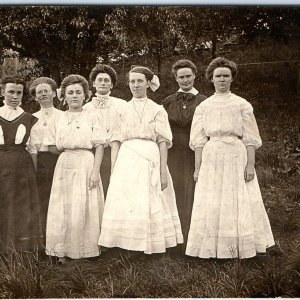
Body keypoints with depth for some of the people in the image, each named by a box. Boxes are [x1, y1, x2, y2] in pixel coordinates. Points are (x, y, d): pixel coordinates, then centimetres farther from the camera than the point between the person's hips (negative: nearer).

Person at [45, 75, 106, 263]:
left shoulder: (92, 118, 1)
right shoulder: (59, 119, 11)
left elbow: (100, 147, -5)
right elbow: (52, 147, 15)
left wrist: (95, 171, -14)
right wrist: (66, 151, -1)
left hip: (86, 165, -3)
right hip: (64, 166, 3)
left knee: (85, 208, -2)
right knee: (63, 208, 2)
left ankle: (85, 249, 9)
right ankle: (64, 251, 10)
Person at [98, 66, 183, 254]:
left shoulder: (157, 110, 7)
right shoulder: (123, 110, 13)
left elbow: (163, 142, 1)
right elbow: (116, 142, 10)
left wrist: (163, 171, -8)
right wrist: (114, 170, 1)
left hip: (151, 160, -2)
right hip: (126, 161, 2)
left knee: (151, 206, -4)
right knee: (124, 206, -4)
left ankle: (150, 247, 4)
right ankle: (126, 246, 3)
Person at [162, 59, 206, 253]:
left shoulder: (203, 102, 4)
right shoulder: (168, 102, 10)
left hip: (195, 157, -2)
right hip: (174, 156, 2)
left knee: (193, 197, 0)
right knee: (175, 197, 3)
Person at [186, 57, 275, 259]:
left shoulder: (242, 105, 5)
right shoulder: (203, 107, 9)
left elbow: (250, 138, 1)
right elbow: (199, 140, 7)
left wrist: (250, 164, -8)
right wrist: (197, 167, 1)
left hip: (237, 157, -1)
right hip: (211, 158, 1)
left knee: (239, 203, 0)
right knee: (211, 205, 1)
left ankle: (239, 248, 11)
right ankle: (214, 248, 10)